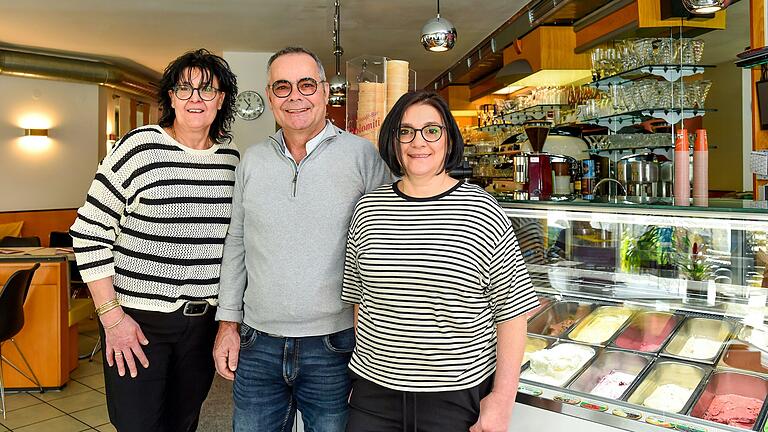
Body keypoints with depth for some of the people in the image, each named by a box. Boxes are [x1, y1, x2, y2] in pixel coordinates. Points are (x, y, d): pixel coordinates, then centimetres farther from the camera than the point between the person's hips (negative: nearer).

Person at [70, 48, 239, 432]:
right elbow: (88, 232, -8)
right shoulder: (139, 148, -10)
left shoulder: (231, 157, 4)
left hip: (204, 319, 4)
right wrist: (111, 315, -11)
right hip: (138, 319, -4)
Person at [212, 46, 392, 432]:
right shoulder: (252, 161, 6)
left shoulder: (362, 155, -7)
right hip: (257, 345, 4)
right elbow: (236, 242, 12)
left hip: (334, 345, -3)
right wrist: (228, 321, 9)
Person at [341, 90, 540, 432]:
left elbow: (511, 311, -7)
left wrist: (503, 398, -9)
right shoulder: (368, 210, 2)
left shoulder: (481, 211, -8)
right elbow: (360, 300, 10)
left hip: (459, 396, -2)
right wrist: (363, 370, 9)